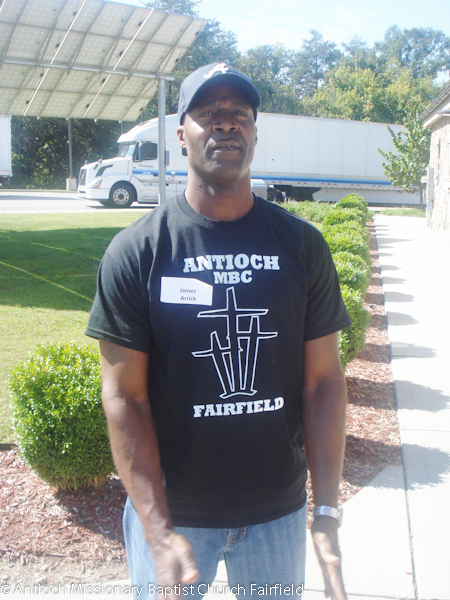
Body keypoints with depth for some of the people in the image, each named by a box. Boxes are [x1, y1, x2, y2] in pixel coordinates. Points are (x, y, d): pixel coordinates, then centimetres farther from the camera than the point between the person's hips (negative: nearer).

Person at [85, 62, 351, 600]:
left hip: (279, 510, 2)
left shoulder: (302, 245, -4)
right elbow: (124, 397, -11)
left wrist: (327, 512, -8)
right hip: (168, 510, -2)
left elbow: (322, 380, -3)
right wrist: (159, 531, -16)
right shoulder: (135, 251, -10)